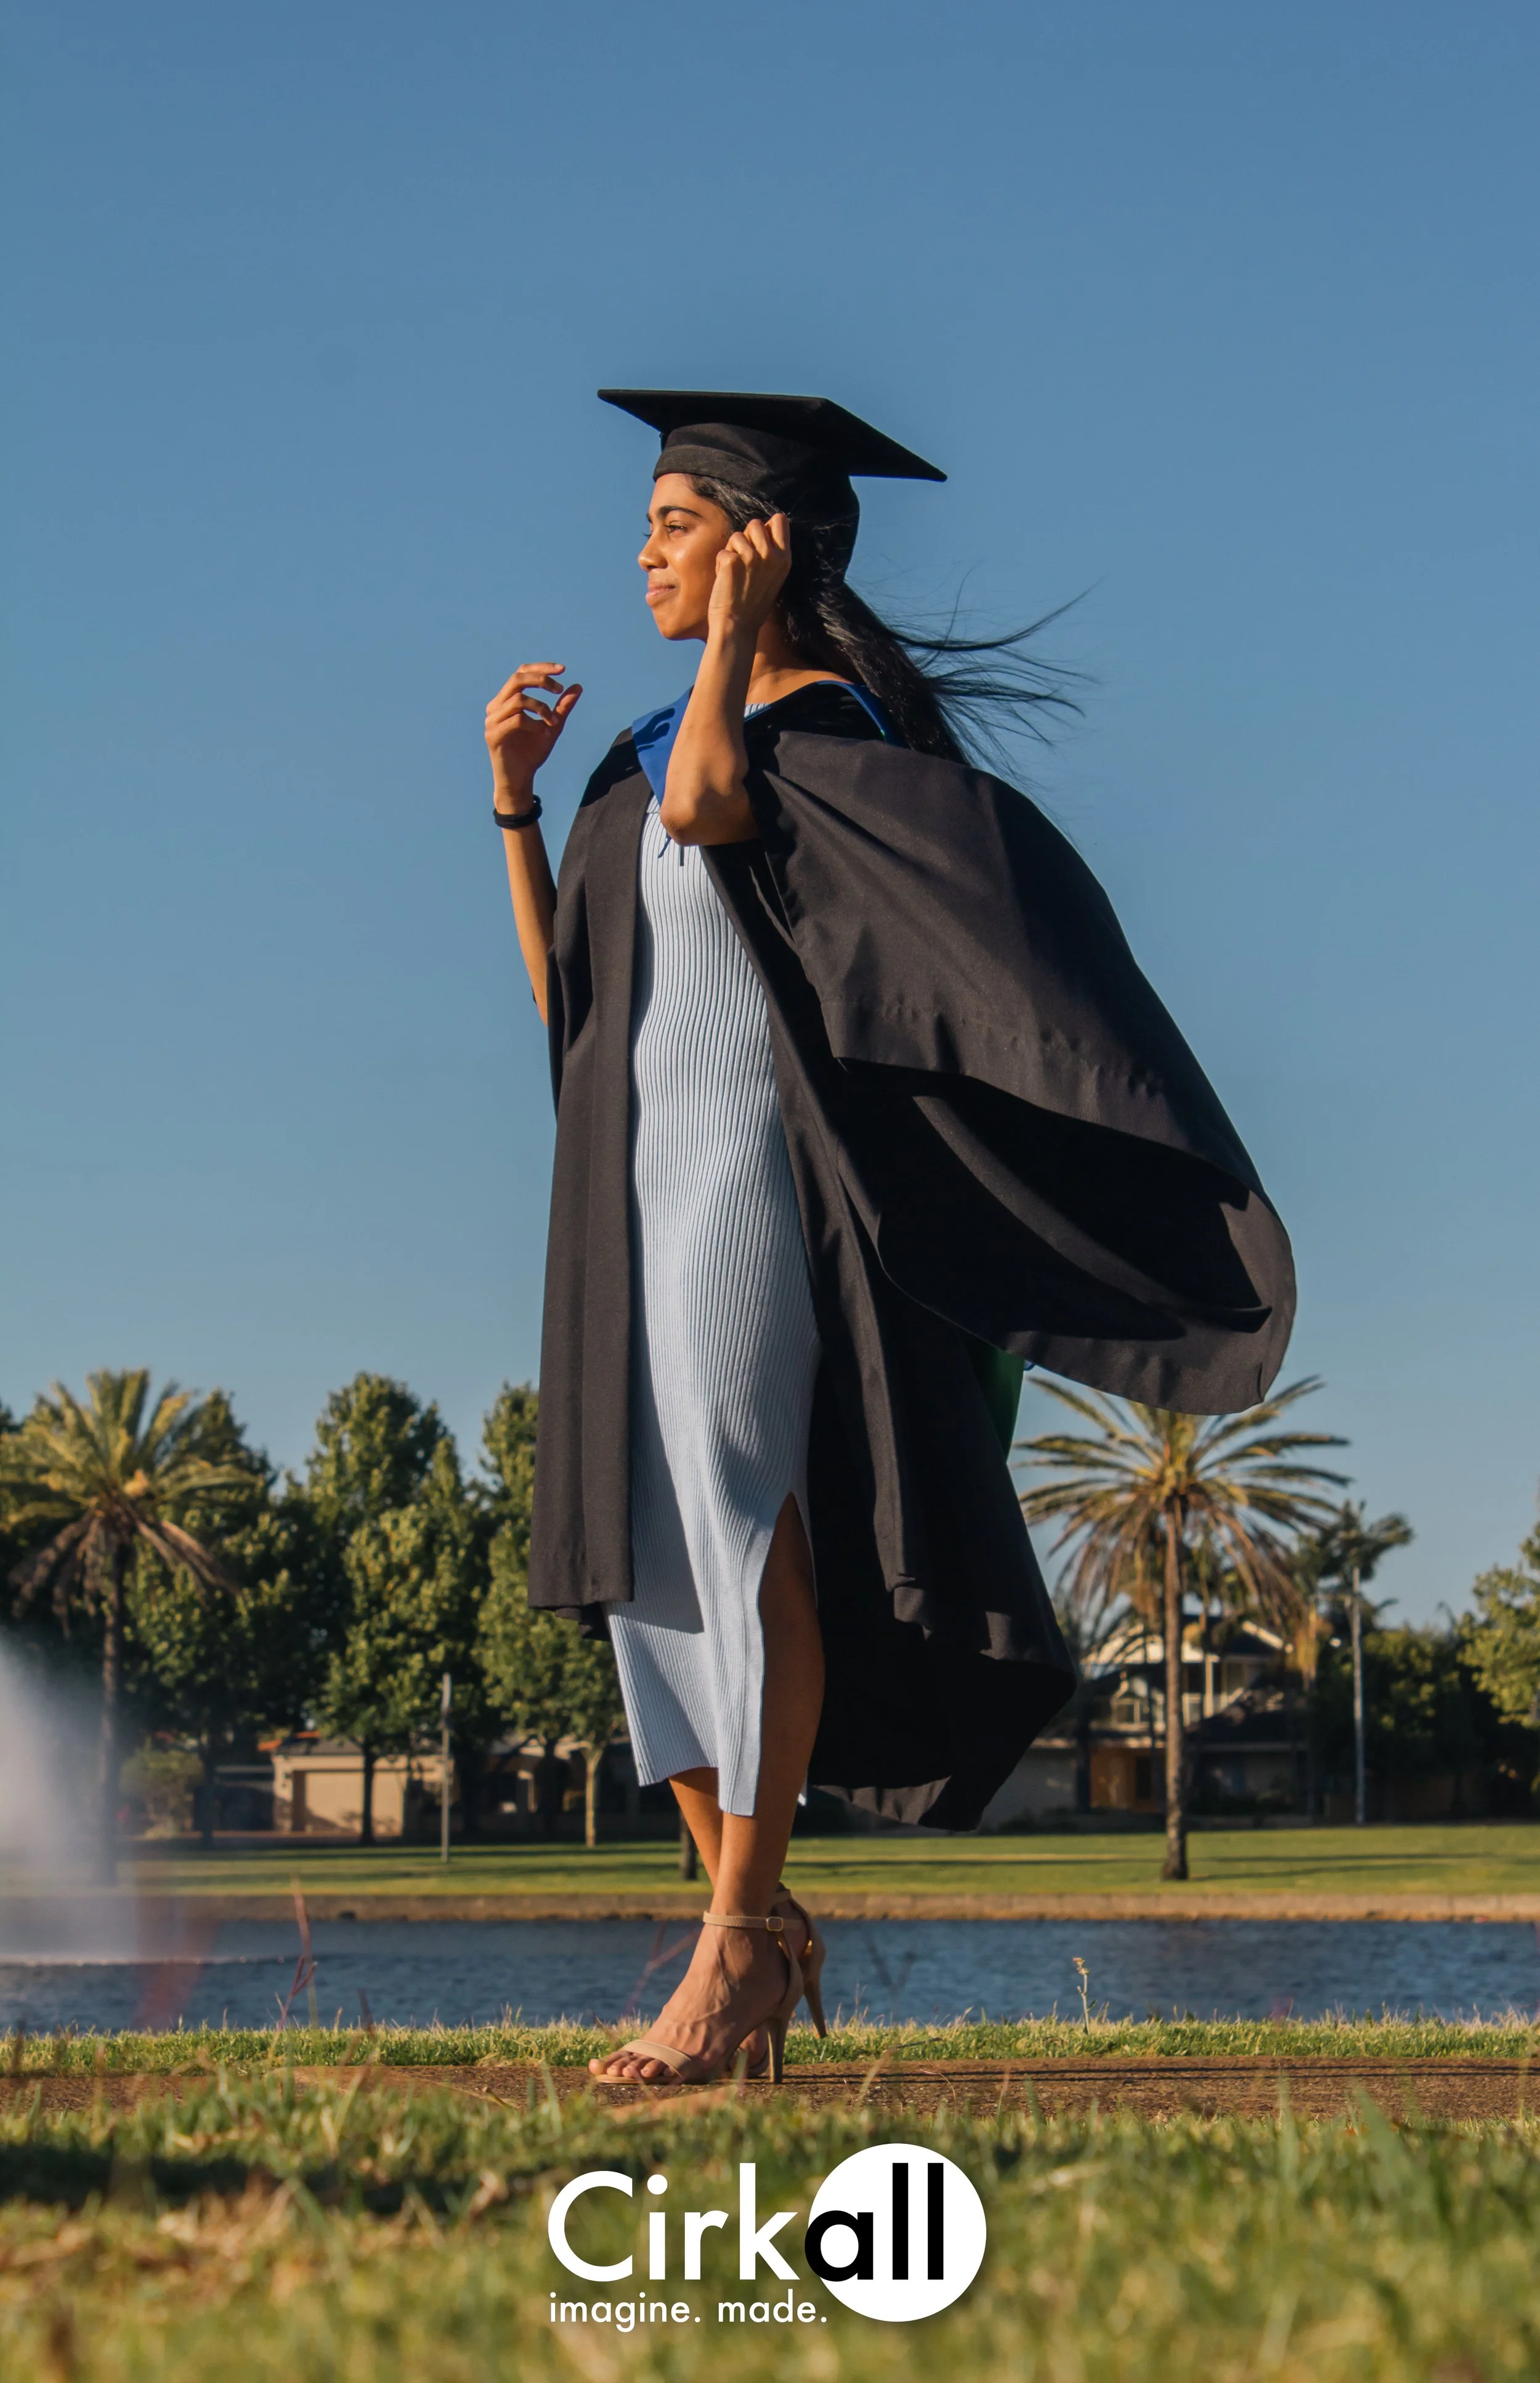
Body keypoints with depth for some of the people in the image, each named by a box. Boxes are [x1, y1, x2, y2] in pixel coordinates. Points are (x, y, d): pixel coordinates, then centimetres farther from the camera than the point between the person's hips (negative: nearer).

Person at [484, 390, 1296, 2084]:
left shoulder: (837, 726, -2)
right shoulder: (645, 756, 21)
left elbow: (707, 806, -24)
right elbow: (566, 991, 17)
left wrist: (737, 634, -10)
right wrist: (513, 796, 11)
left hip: (755, 1163, -8)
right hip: (634, 1178, 8)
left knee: (740, 1517, -17)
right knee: (645, 1554, 2)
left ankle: (739, 1937, -18)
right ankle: (757, 1934, 7)